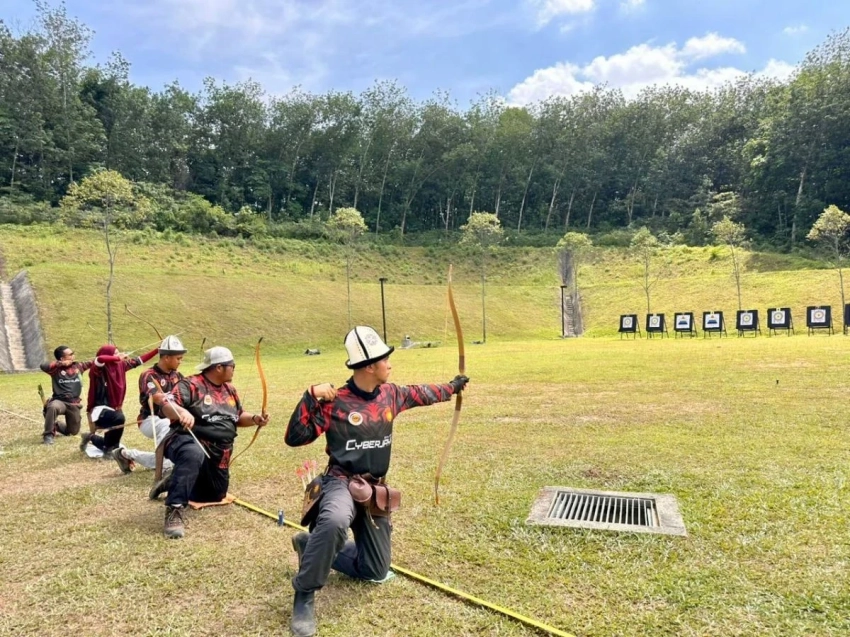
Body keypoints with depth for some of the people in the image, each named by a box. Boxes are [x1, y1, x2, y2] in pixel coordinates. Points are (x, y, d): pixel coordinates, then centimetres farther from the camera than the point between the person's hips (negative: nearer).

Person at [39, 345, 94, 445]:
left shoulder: (78, 366, 5)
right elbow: (44, 366, -26)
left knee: (73, 432, 14)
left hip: (74, 404, 4)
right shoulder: (56, 369, -7)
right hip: (59, 401, -4)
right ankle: (48, 434, -21)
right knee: (53, 407, -42)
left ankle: (55, 426, 47)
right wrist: (60, 363, -22)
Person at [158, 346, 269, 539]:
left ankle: (175, 484, 40)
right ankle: (175, 510, -38)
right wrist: (181, 412, -45)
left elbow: (238, 416, 22)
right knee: (193, 455, -43)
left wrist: (254, 419, 2)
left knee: (216, 495, 18)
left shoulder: (229, 390, 14)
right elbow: (166, 405, -23)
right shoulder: (191, 385, -10)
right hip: (190, 442, -8)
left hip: (218, 455, 8)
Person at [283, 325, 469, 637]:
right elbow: (294, 437, -17)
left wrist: (451, 387, 33)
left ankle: (313, 547, 32)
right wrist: (311, 396, -28)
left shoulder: (390, 394, 1)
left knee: (376, 572, 13)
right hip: (341, 483, -6)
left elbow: (419, 394, 21)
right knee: (334, 522, -43)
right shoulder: (334, 403, -15)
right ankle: (304, 597, -20)